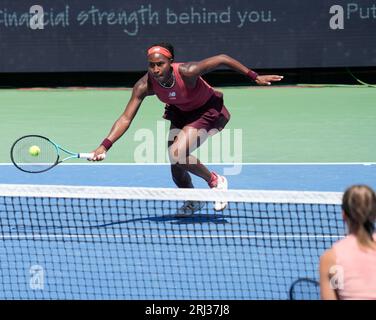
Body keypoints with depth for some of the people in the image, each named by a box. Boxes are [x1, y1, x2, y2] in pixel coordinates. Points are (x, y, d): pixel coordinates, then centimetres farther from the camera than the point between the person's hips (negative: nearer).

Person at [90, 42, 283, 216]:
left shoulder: (187, 72, -36)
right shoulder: (144, 86, -25)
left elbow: (222, 59, -25)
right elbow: (126, 119, -23)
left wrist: (255, 77, -19)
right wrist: (104, 146, -36)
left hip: (208, 111, -5)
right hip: (180, 113, 5)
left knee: (177, 154, -25)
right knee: (176, 164, 6)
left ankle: (215, 181, 1)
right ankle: (193, 202, 38)